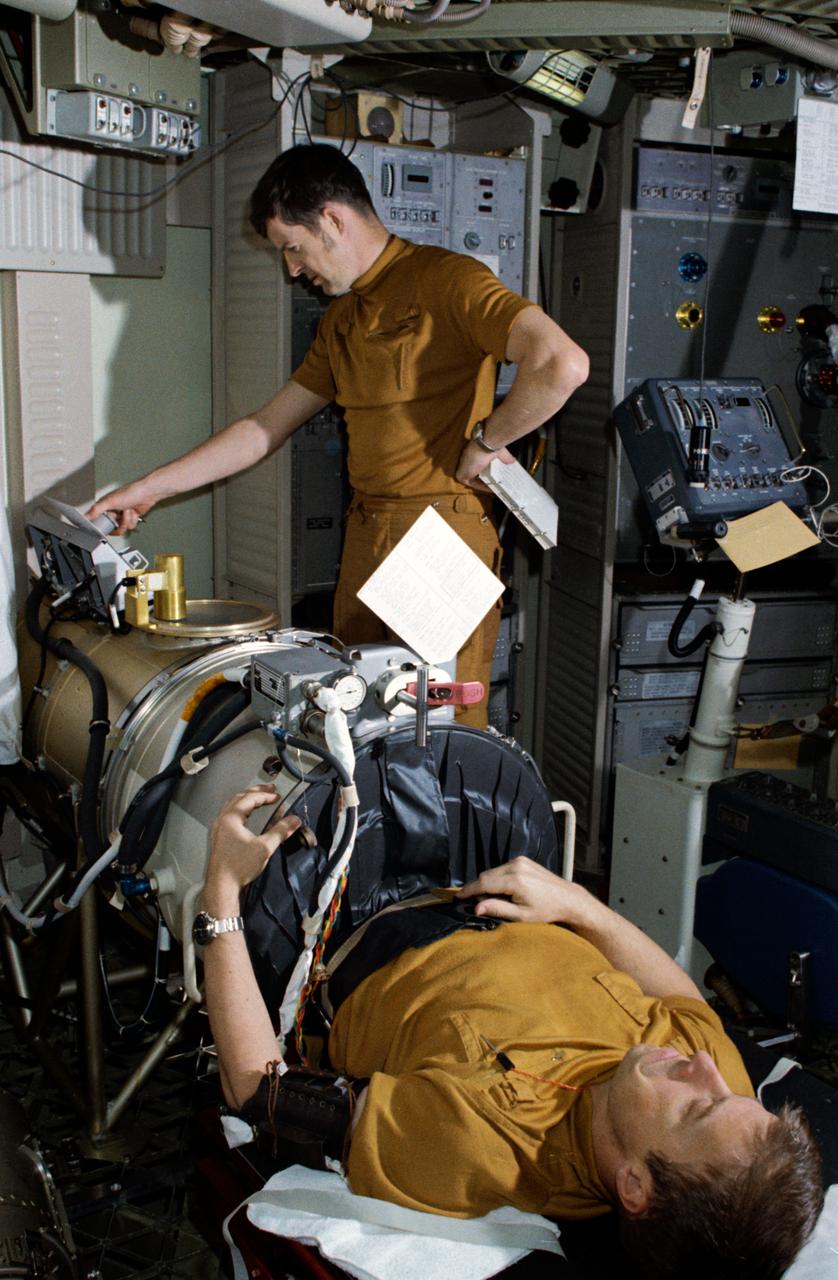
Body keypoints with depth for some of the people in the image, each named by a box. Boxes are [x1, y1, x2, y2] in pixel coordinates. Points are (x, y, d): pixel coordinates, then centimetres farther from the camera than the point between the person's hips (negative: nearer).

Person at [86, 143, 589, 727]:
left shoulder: (446, 279, -7)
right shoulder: (342, 317, 20)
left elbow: (563, 364, -22)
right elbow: (266, 428, 24)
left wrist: (485, 440, -10)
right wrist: (151, 488, 21)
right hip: (364, 536, 8)